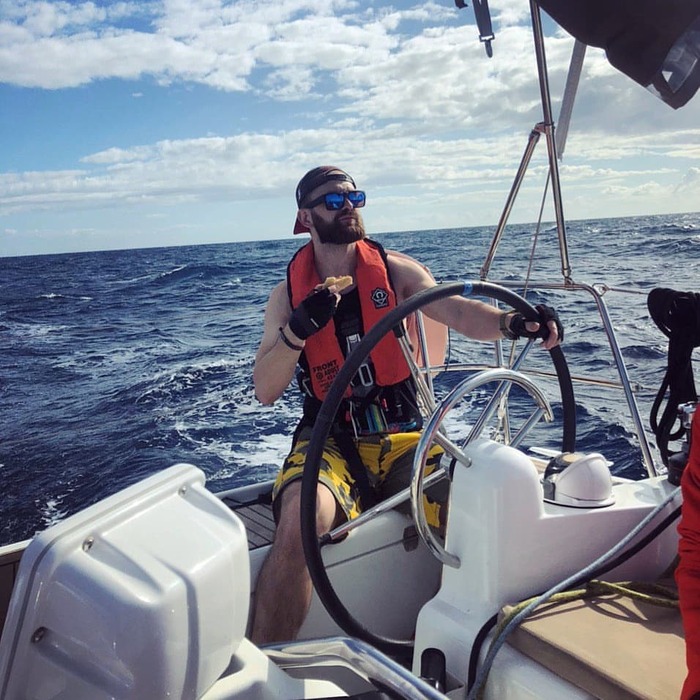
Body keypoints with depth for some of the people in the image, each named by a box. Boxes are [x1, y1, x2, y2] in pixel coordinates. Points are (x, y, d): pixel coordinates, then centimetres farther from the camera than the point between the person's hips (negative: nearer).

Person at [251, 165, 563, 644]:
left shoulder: (395, 271, 6)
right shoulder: (288, 294, 5)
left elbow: (457, 311, -11)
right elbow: (266, 391, -4)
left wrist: (512, 322, -32)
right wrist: (299, 328, -21)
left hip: (403, 436, 2)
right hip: (331, 439, -1)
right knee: (302, 518, -32)